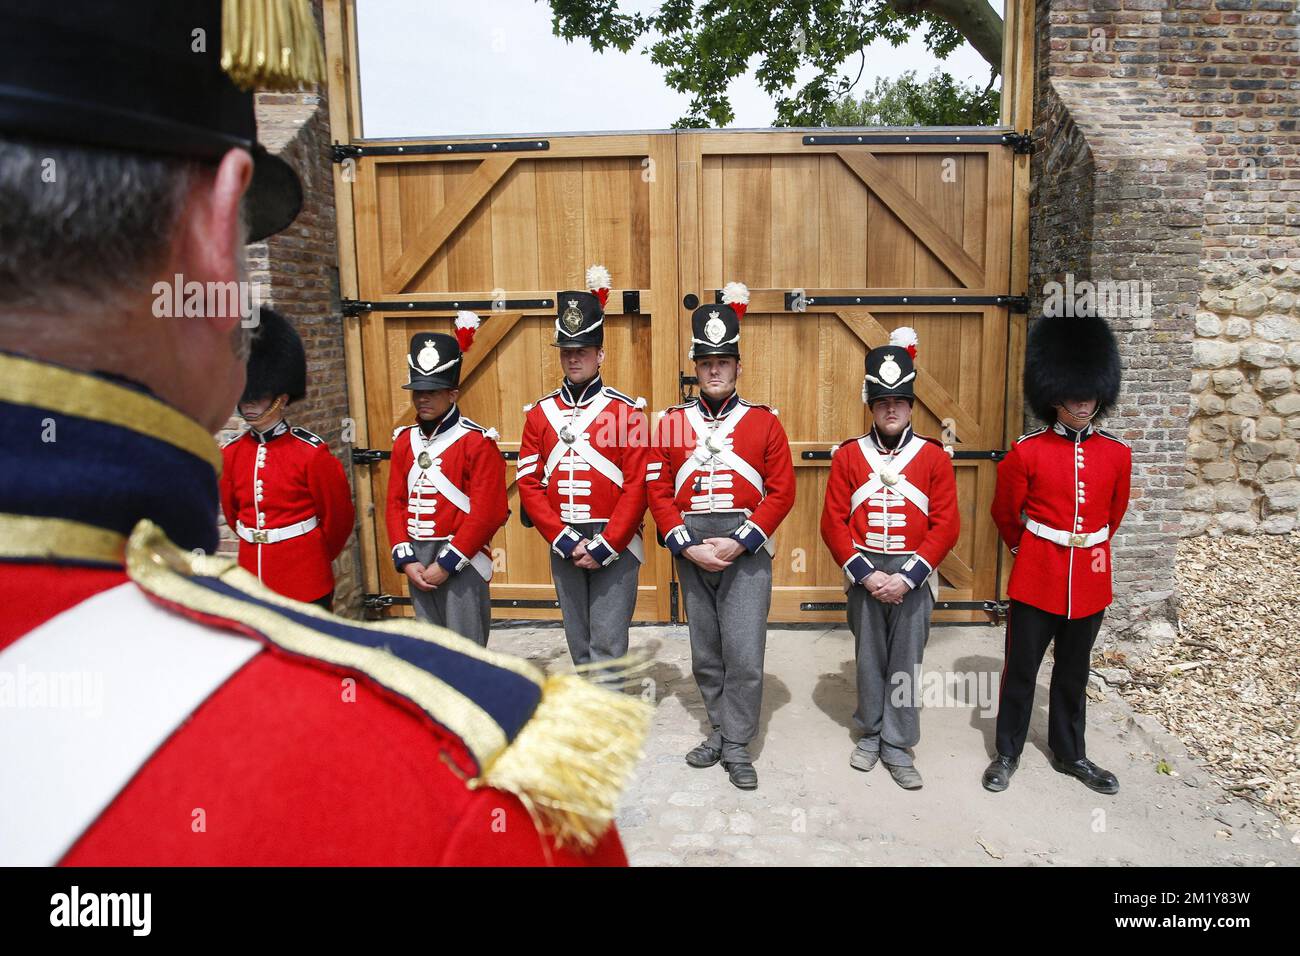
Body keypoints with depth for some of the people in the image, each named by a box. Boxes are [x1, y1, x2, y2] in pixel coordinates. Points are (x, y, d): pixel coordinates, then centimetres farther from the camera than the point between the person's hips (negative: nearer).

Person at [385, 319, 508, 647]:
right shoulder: (405, 440, 9)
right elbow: (395, 503, 10)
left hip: (461, 561, -6)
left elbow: (486, 513, -15)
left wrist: (447, 563, -15)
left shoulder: (477, 442, -10)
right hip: (418, 561, 6)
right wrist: (406, 559, -2)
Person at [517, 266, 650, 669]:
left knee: (608, 644, -2)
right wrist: (564, 540, -8)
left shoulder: (626, 410, -5)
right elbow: (529, 484, 1)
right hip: (563, 546, 4)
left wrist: (605, 546, -15)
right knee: (580, 643, 15)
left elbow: (638, 487, -10)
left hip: (615, 545, -4)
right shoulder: (540, 413, 6)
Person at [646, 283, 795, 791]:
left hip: (747, 553, -2)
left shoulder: (764, 421, 0)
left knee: (744, 654, -3)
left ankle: (737, 746, 14)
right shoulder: (672, 422, 5)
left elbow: (782, 491, -4)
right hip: (690, 553, 2)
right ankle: (721, 730, 32)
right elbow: (657, 492, 2)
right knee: (705, 654, 14)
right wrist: (686, 546, -10)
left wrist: (739, 542, -13)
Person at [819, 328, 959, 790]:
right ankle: (870, 736, 30)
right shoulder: (848, 455, -1)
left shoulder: (934, 455, -2)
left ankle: (898, 747, 22)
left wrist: (907, 576, -14)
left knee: (905, 663, 8)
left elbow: (946, 525, -5)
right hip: (864, 574, 1)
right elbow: (833, 523, -3)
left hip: (914, 574, 0)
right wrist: (866, 575, -12)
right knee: (869, 659, 13)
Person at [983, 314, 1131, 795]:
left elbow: (1115, 512, 16)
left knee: (1073, 672, 17)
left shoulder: (1117, 454, 0)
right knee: (1021, 669, 8)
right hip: (1036, 578, -3)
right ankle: (1008, 753, 23)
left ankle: (1070, 753, 33)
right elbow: (1005, 513, 4)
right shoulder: (1026, 452, -10)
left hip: (1090, 580, 3)